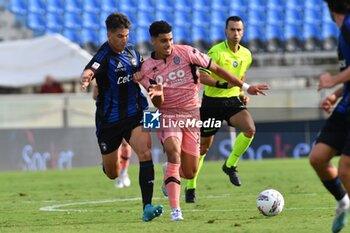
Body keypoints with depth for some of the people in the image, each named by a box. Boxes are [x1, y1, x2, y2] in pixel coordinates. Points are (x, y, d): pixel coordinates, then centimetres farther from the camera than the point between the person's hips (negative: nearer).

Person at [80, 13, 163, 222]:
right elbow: (90, 70, -39)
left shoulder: (132, 51, 3)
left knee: (145, 152, -23)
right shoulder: (104, 56, -16)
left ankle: (147, 207, -26)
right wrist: (86, 77, -62)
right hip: (109, 120, -3)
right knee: (112, 174, 11)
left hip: (135, 114, 3)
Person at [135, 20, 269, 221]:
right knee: (174, 152, -30)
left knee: (189, 173, 0)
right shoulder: (147, 68, -4)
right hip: (167, 115, -1)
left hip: (191, 114, 1)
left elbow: (216, 69, -3)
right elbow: (158, 103, -6)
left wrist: (245, 87, -3)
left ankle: (170, 175, 40)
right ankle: (175, 210, -31)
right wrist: (157, 94, -31)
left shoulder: (186, 53, -9)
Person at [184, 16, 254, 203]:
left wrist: (242, 93, 8)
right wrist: (224, 83, -30)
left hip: (233, 100, 4)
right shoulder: (216, 52, -16)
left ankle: (230, 165, -4)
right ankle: (190, 187, 24)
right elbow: (201, 76, -22)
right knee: (203, 146, 6)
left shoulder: (246, 55, 3)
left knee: (250, 129, -25)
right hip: (212, 101, -4)